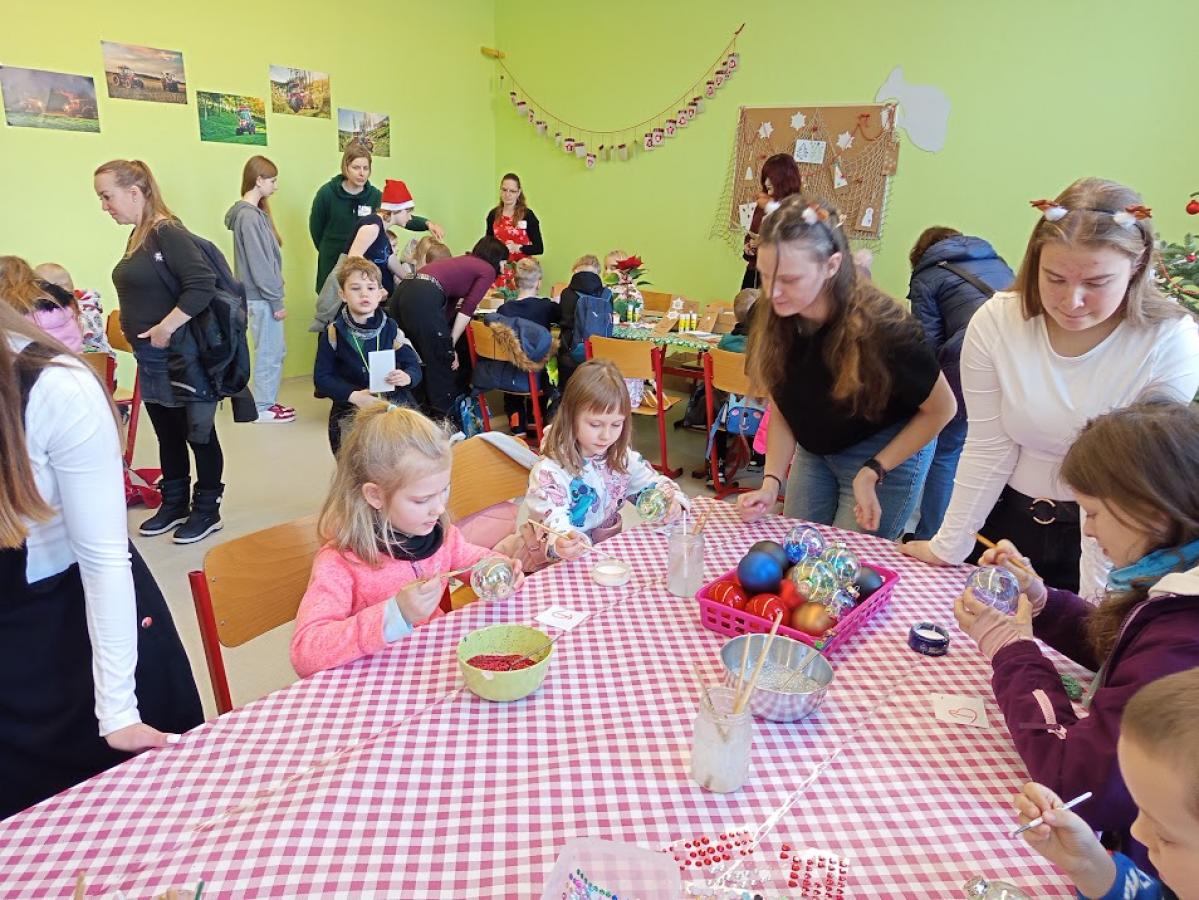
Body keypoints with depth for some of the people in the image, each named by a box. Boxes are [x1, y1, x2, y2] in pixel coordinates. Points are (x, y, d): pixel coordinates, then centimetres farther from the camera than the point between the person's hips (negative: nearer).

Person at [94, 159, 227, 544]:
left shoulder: (168, 232, -15)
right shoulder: (137, 237, 11)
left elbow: (203, 285, -25)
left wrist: (166, 328, -23)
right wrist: (128, 325, 7)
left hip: (179, 353, -9)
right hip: (150, 357, 9)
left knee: (198, 434, 4)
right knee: (167, 435, 17)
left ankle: (207, 510, 16)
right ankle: (174, 505, 31)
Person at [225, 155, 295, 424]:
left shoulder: (254, 212, 14)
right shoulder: (250, 216, -15)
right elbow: (259, 265, -18)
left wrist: (276, 295, 13)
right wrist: (277, 301, -15)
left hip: (261, 295, 9)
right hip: (261, 297, -9)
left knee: (275, 351, 16)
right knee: (269, 354, 0)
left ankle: (265, 400, 26)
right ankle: (263, 408, 11)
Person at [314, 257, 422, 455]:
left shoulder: (391, 328, 1)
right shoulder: (334, 333, -2)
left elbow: (414, 366, 3)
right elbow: (321, 377, -2)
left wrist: (407, 377, -21)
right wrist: (353, 395, -17)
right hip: (350, 413, -1)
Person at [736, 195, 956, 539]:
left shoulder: (881, 328, -32)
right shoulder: (770, 317, -20)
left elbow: (941, 409, -16)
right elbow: (783, 409, -6)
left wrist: (873, 473, -20)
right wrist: (771, 481, -18)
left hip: (887, 453, -4)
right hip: (814, 451, 5)